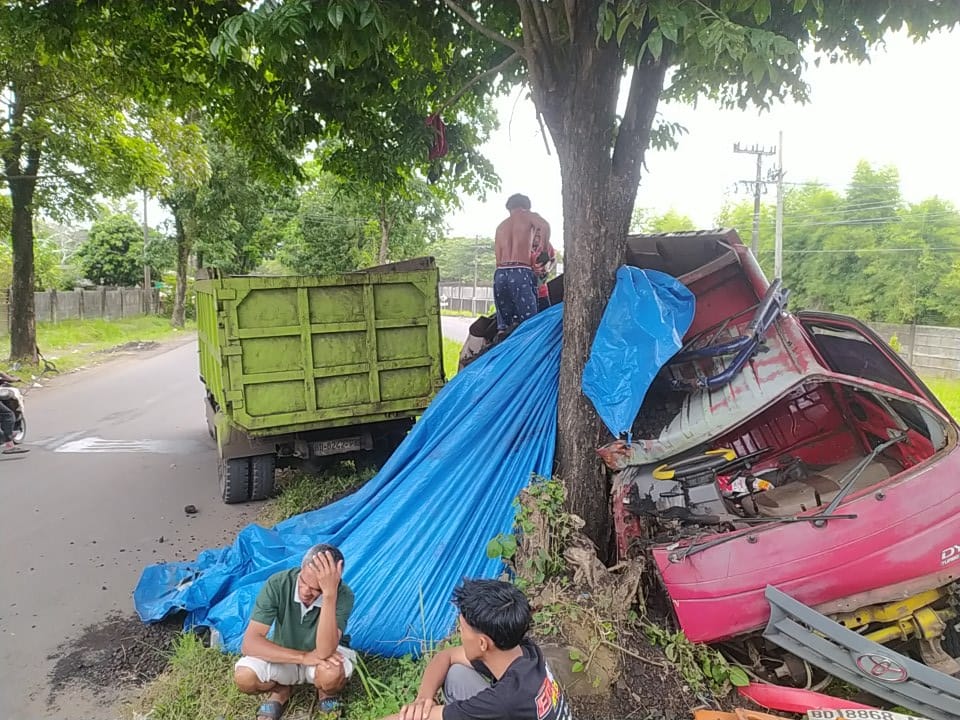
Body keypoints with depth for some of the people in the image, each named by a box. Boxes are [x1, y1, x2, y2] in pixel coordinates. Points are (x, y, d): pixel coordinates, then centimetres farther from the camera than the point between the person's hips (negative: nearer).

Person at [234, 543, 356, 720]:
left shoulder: (343, 595, -30)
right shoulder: (278, 583, -27)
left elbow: (324, 652, -42)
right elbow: (249, 643, -29)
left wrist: (330, 594, -52)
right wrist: (303, 657, -37)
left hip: (326, 656, -1)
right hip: (284, 657, 1)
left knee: (332, 674, -35)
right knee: (244, 676, -28)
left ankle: (325, 693, 2)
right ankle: (281, 689, 5)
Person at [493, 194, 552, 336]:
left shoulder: (500, 227, 25)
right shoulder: (529, 216, 11)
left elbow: (499, 258, 18)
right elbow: (544, 226, -12)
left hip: (500, 274, 5)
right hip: (520, 273, -5)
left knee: (504, 326, 6)